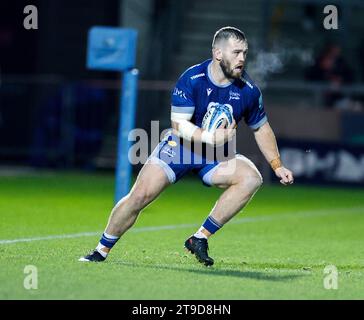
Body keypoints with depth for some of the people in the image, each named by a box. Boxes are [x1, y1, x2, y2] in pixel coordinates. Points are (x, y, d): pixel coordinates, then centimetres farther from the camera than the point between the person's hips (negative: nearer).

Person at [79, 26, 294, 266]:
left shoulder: (248, 89, -8)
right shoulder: (192, 79, -18)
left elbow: (261, 128, 9)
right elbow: (179, 125, -22)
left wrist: (277, 166, 5)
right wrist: (210, 137, -39)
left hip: (217, 157, 3)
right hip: (180, 147, -3)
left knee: (252, 178, -26)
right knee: (140, 195, -17)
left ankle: (200, 238, -20)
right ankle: (102, 250, 6)